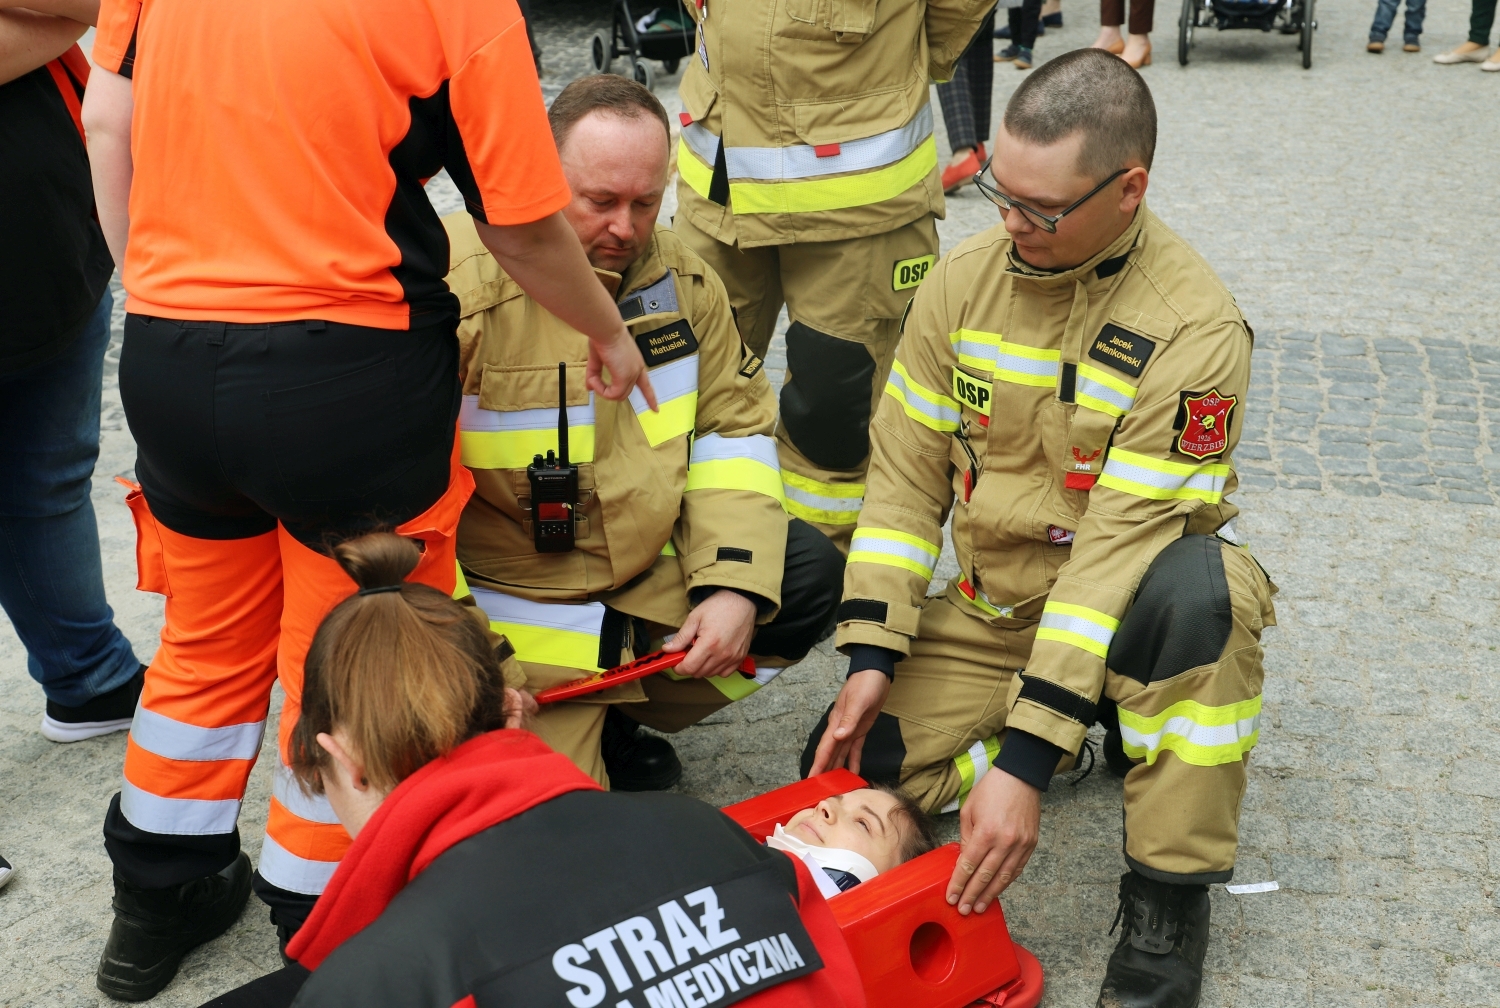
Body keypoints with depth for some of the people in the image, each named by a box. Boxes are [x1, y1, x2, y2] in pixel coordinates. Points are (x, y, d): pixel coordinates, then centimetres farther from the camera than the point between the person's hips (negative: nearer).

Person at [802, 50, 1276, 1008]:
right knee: (856, 765, -12)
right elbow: (906, 472, -3)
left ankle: (1170, 893, -19)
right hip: (991, 602, 5)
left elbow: (1121, 542, -29)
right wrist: (873, 655, -12)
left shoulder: (1196, 327, -24)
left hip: (1134, 597, -4)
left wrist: (1026, 758, -32)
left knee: (1198, 594, -39)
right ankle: (1086, 720, 11)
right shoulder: (963, 281, -7)